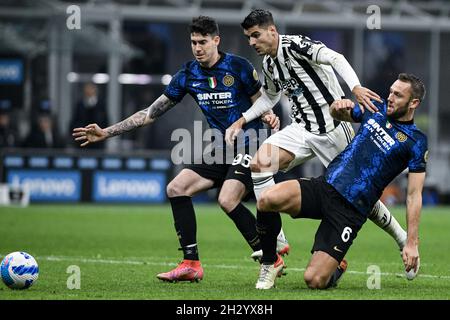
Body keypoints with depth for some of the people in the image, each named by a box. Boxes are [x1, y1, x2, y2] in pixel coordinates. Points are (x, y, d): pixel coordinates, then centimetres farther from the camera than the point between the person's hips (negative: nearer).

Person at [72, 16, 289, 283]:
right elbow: (150, 114, 7)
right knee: (177, 188, -5)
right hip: (221, 150, 7)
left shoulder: (239, 67, -11)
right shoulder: (189, 74, 3)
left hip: (249, 147, -7)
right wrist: (106, 133, 2)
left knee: (228, 200, -26)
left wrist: (270, 117, -28)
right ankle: (191, 264, -2)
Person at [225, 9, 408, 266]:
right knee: (260, 163, -14)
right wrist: (242, 120, 19)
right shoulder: (269, 64, 9)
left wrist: (356, 87, -46)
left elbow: (336, 59, -30)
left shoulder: (294, 45, -16)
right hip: (303, 129, 7)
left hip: (333, 127, -7)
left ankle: (403, 240, 21)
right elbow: (270, 96, 28)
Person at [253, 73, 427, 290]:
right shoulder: (377, 109, 13)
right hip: (324, 186, 5)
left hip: (349, 210, -5)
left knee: (315, 280, -17)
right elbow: (337, 114, 30)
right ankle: (269, 263, 0)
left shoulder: (415, 142, -2)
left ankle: (336, 270, 22)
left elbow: (414, 195, -4)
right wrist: (339, 106, 3)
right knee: (267, 199, -25)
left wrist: (412, 243, -11)